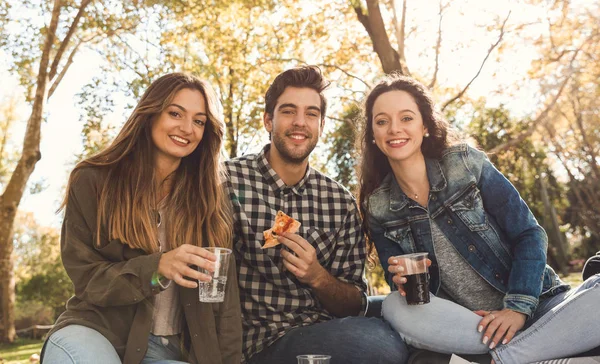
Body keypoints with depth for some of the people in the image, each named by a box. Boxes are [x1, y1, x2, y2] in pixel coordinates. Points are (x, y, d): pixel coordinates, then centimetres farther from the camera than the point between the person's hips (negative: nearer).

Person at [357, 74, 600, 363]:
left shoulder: (466, 164, -6)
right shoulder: (378, 209, -1)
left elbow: (529, 235, -5)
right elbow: (401, 285, 5)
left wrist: (517, 307, -16)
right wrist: (401, 281, -19)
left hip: (534, 308, -1)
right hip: (460, 322, 2)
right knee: (396, 308, -30)